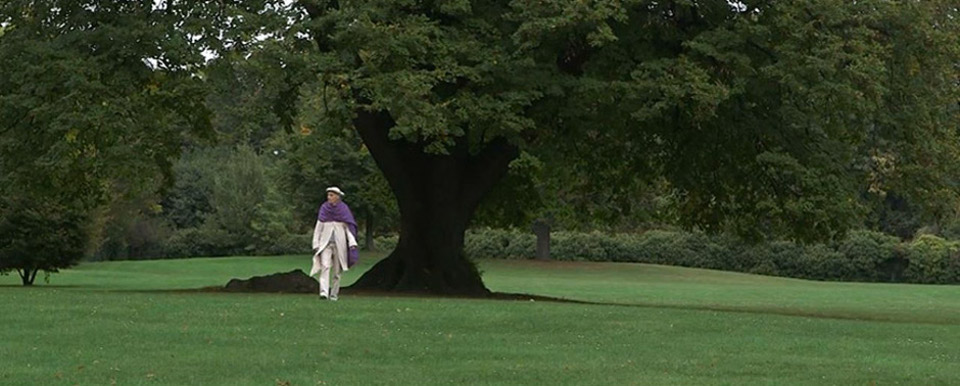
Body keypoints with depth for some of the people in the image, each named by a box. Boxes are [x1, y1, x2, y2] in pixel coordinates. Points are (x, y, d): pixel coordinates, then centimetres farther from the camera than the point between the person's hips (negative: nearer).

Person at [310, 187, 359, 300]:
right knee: (325, 266, -18)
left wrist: (352, 243, -11)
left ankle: (334, 294, 14)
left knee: (337, 270, 3)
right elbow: (318, 228, 10)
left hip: (339, 243, 0)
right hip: (326, 242, 0)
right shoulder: (324, 209, 6)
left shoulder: (343, 209, 3)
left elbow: (349, 227, 1)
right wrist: (315, 244, 5)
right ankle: (324, 292, -29)